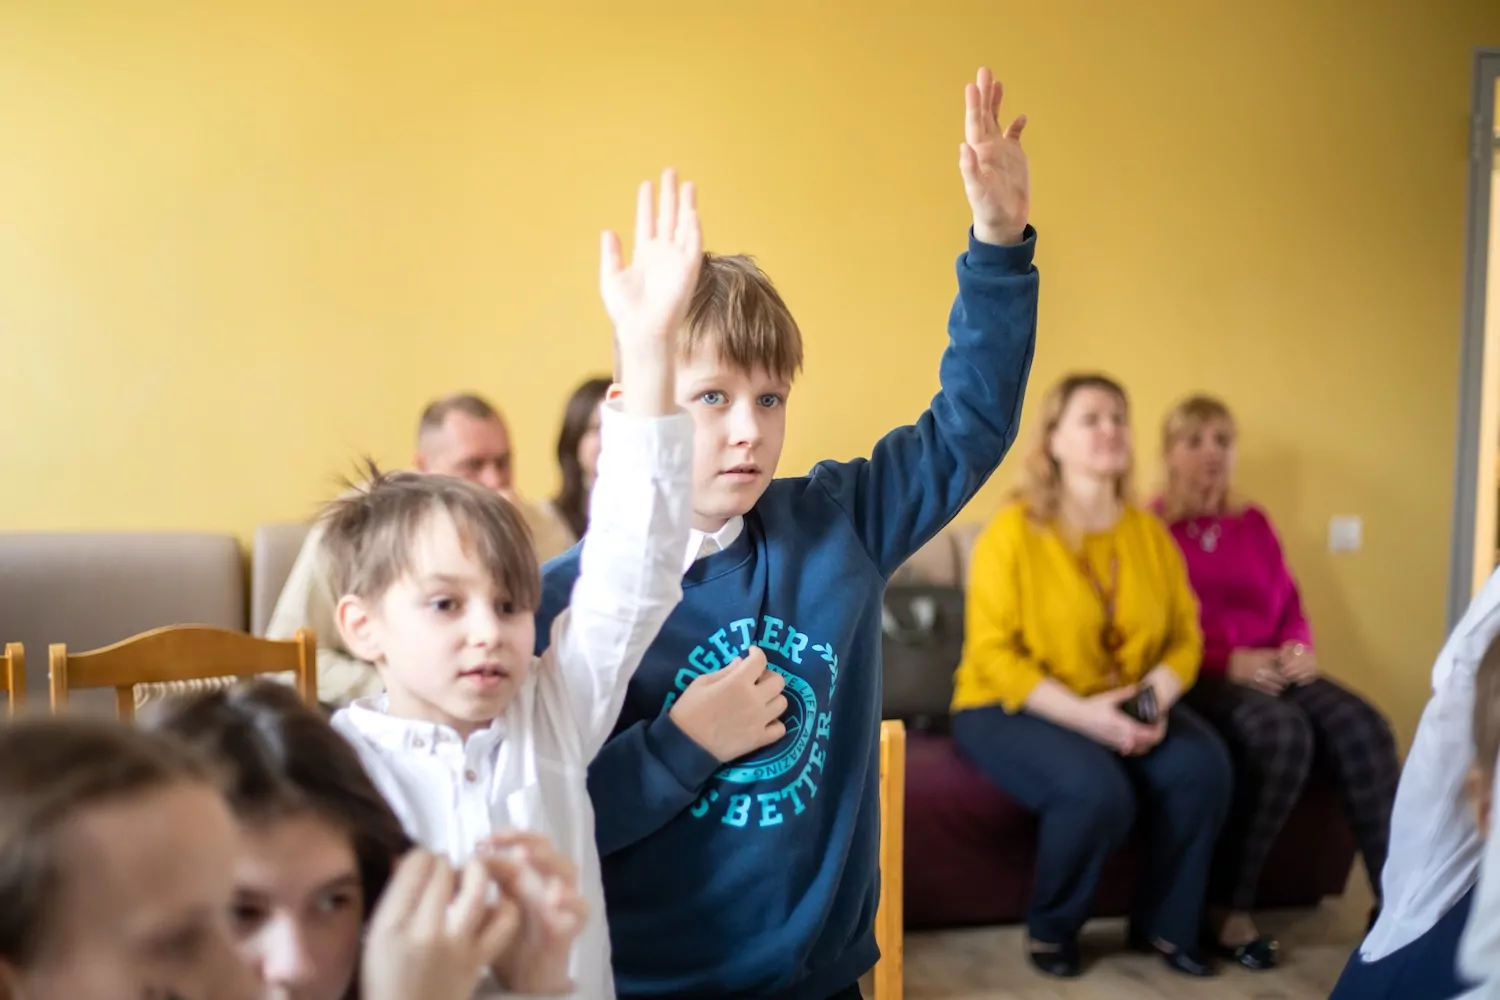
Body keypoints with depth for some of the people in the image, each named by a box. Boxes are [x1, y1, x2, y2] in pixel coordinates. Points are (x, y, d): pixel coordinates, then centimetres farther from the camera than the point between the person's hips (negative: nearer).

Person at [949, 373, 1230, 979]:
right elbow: (992, 654, -16)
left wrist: (1157, 698, -17)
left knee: (1204, 765, -22)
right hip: (1013, 707, -5)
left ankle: (1165, 923, 1)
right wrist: (1081, 712, -26)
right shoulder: (1013, 531, -12)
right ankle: (1052, 929, -3)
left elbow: (1186, 636, 5)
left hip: (1124, 709, 5)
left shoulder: (1150, 533, 4)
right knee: (1096, 791, -33)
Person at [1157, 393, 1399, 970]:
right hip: (1197, 677, -5)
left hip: (1272, 672, 5)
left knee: (1365, 726, -24)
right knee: (1284, 733, -35)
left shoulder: (1253, 524, 20)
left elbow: (1290, 606, 18)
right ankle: (1230, 907, -22)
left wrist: (1299, 648, -6)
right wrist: (1228, 660, -18)